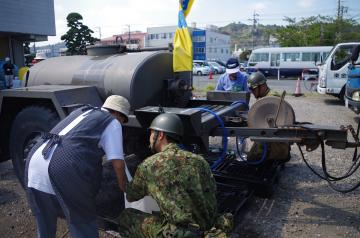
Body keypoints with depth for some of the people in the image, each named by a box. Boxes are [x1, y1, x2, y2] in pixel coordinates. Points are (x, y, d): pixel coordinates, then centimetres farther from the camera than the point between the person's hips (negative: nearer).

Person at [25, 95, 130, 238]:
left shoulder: (81, 111, 28)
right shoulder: (112, 122, 9)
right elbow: (117, 162, 5)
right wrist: (123, 186, 21)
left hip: (35, 160, 7)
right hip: (65, 167, -7)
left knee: (45, 220, 27)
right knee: (82, 221, 13)